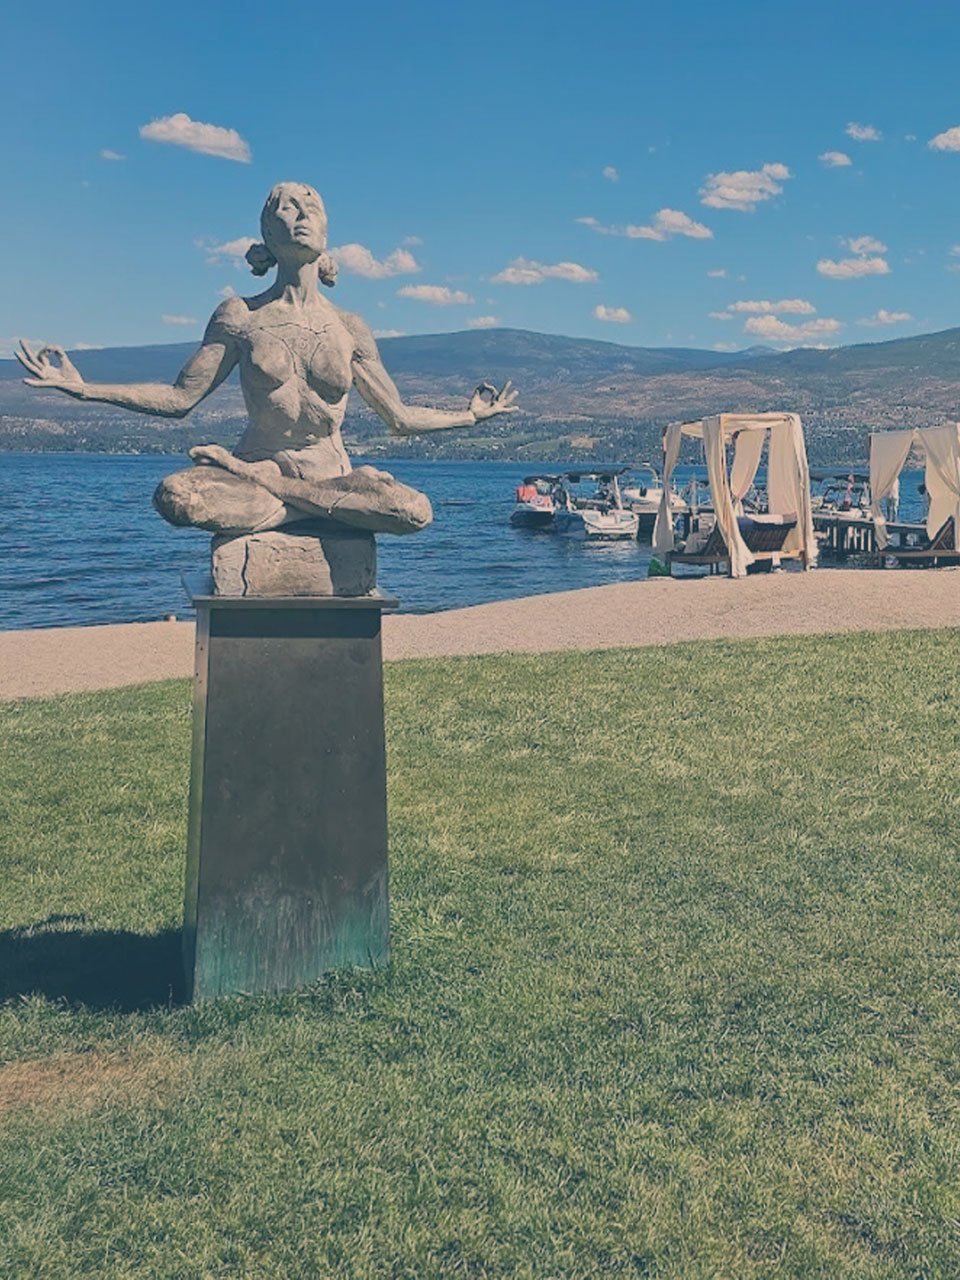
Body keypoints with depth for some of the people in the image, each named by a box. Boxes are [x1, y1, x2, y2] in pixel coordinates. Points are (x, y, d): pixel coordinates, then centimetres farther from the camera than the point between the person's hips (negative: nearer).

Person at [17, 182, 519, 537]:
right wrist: (81, 386, -6)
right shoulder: (240, 316, 4)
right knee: (175, 496, -35)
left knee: (415, 510, -32)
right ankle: (308, 509, -18)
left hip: (331, 473, 3)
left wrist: (469, 414, 16)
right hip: (260, 458, -2)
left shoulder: (349, 328, 7)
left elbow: (402, 418, 15)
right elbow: (180, 398, 2)